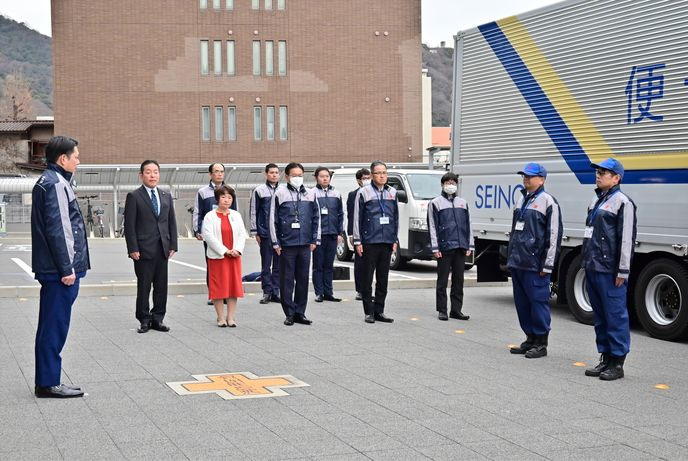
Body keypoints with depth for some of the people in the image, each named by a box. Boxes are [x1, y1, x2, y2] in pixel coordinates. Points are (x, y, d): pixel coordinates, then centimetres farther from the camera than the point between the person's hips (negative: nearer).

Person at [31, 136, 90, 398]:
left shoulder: (47, 182, 17)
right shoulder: (56, 184, -15)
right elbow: (57, 230, -20)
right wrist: (67, 268, -18)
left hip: (52, 268, 10)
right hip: (60, 269, -10)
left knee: (52, 325, 13)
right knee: (55, 325, -4)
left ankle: (47, 381, 19)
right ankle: (48, 383, 1)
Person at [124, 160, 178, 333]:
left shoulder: (166, 196, 13)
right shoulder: (134, 197, -3)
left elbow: (172, 222, 14)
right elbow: (129, 225, -6)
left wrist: (173, 245, 6)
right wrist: (133, 249, -12)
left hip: (163, 249, 5)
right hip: (144, 249, -5)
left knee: (161, 286, 7)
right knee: (143, 286, 1)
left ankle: (157, 319, 16)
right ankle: (144, 320, 10)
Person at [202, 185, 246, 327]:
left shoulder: (236, 215, 11)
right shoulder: (210, 216, -3)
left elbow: (242, 234, 6)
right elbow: (209, 236, -12)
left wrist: (237, 250, -11)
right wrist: (225, 251, -16)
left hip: (234, 257, 4)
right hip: (217, 257, -4)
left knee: (233, 286, 4)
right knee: (219, 287, -1)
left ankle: (230, 317, 10)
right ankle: (221, 317, 7)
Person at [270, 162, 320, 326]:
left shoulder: (310, 194, 9)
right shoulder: (280, 194, 0)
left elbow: (316, 219, 14)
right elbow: (273, 219, 1)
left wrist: (315, 240, 8)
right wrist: (276, 243, -3)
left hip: (305, 244, 3)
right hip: (286, 244, -3)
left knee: (303, 279, 6)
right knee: (287, 280, 0)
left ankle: (300, 313, 15)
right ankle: (289, 314, 8)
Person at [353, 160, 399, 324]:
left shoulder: (392, 192, 12)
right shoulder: (364, 192, -2)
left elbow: (396, 218, 16)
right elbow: (357, 218, -2)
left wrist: (395, 240, 12)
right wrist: (357, 241, -6)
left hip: (387, 242, 4)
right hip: (369, 241, -4)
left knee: (383, 279, 8)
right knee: (368, 278, 0)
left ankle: (379, 311, 15)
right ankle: (369, 312, 6)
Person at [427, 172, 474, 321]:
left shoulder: (463, 203, 16)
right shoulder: (436, 203, 3)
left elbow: (468, 225, 17)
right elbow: (432, 226, -1)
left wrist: (469, 246, 10)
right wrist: (435, 248, -8)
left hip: (461, 247, 4)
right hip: (444, 247, -4)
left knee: (458, 280, 6)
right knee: (442, 280, 0)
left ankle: (456, 309, 13)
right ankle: (442, 310, 6)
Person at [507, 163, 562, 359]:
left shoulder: (547, 201, -8)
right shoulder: (521, 200, 17)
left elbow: (554, 235, -12)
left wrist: (547, 265, -15)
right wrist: (510, 257, 20)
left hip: (535, 264, -8)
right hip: (517, 262, 8)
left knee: (538, 301, -4)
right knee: (522, 302, 12)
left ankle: (541, 343, 4)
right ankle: (530, 339, 22)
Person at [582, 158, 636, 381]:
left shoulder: (622, 202, -9)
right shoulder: (596, 201, 19)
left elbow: (627, 238, -14)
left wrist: (623, 271, -17)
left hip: (610, 271, -9)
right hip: (592, 268, 9)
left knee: (615, 316, -4)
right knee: (599, 316, 13)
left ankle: (617, 363, 0)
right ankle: (605, 358, 21)